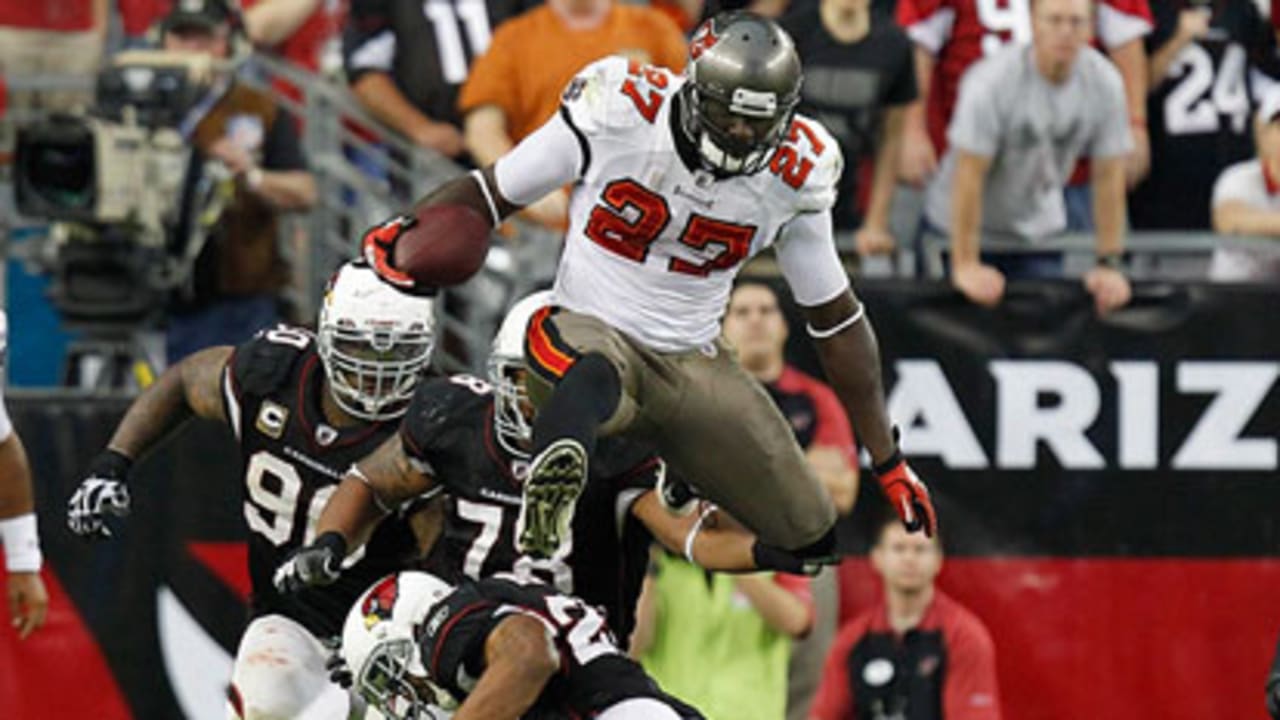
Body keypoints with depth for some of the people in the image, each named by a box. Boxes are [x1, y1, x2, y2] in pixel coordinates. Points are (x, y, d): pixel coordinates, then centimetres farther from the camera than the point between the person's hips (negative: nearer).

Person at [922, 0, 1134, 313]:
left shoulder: (1105, 82, -13)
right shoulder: (992, 81, -26)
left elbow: (1109, 178, -7)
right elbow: (969, 176, -25)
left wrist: (1109, 265, -8)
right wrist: (965, 266, -26)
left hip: (1038, 229, 4)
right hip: (968, 229, -4)